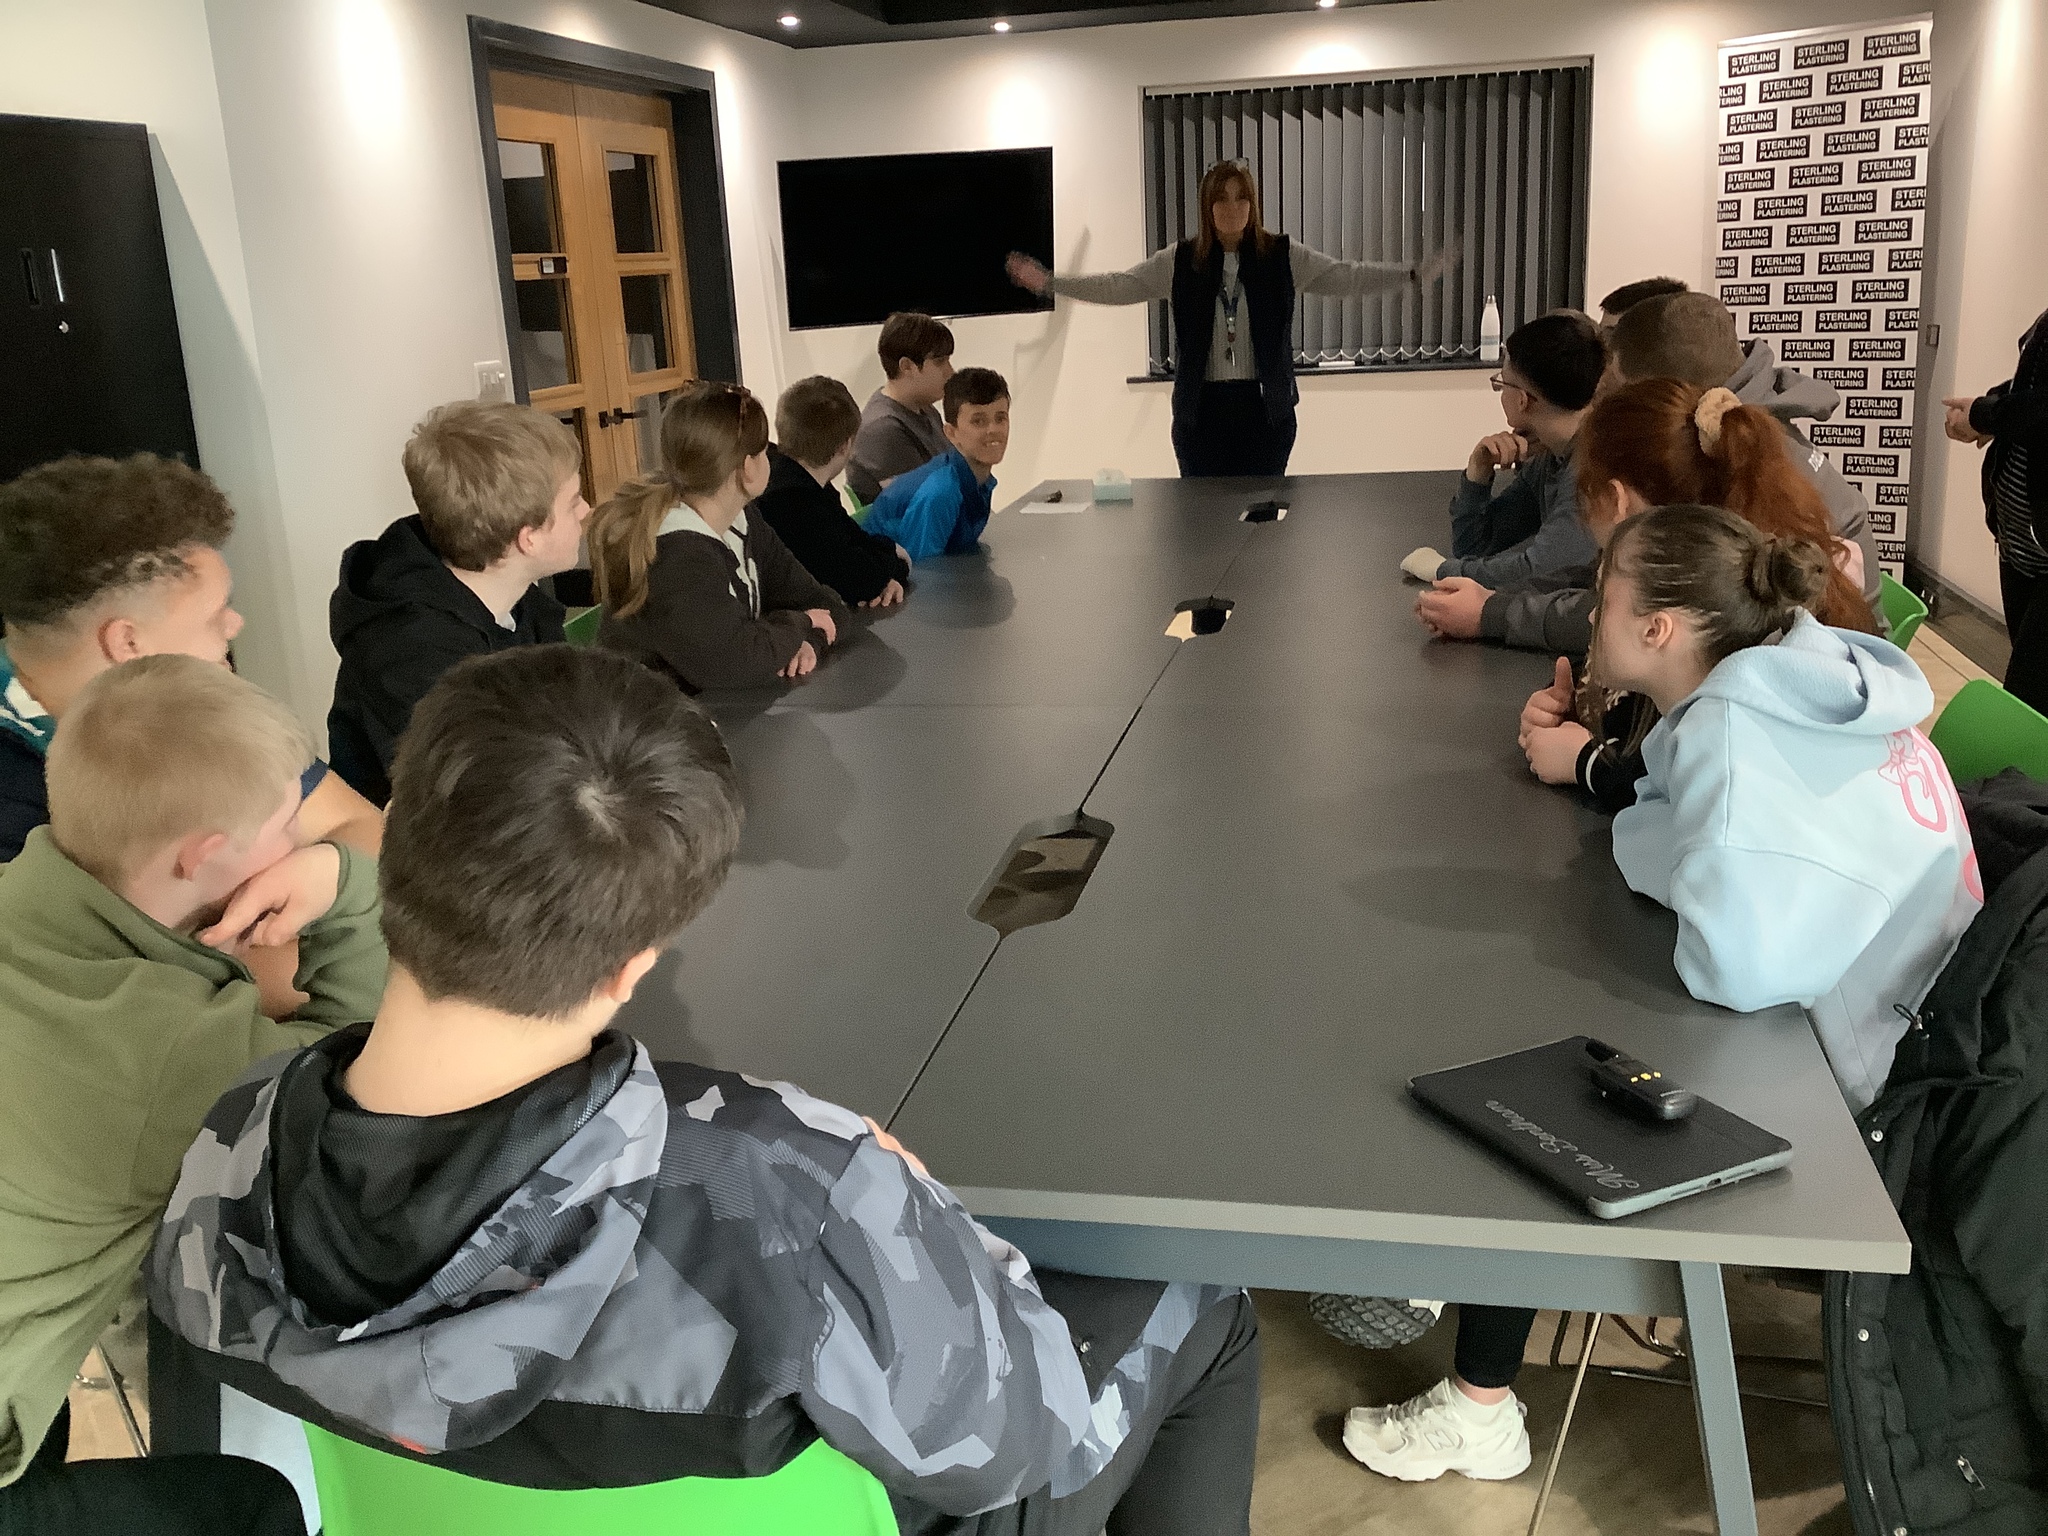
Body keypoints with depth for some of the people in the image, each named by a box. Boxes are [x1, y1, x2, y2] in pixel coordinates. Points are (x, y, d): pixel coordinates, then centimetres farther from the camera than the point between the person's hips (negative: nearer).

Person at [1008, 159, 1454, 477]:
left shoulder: (1284, 256, 1)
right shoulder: (1179, 260, 3)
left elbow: (1349, 278, -3)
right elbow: (1117, 287, 3)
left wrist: (1417, 274, -13)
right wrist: (1049, 283, -4)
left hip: (1266, 407, 0)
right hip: (1201, 408, 1)